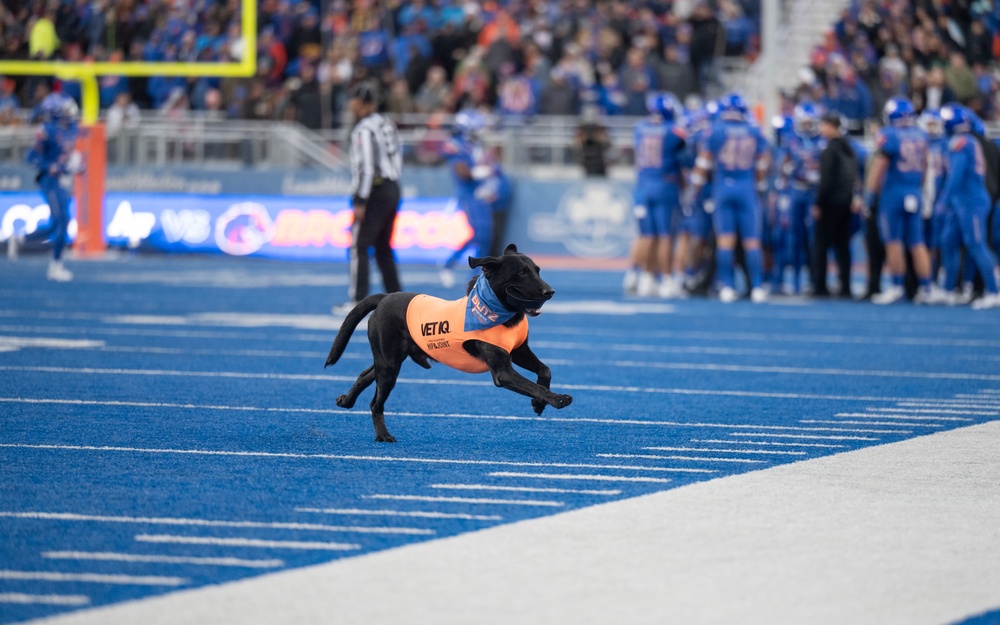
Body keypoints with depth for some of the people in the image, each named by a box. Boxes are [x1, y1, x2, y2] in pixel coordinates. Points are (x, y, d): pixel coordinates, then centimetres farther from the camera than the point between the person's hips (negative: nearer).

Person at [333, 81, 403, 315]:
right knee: (383, 247, 15)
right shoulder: (388, 125, 13)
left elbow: (366, 167, -19)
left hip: (375, 192, -9)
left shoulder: (364, 130, -14)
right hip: (393, 188, 9)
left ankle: (357, 300, -11)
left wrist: (360, 201, -17)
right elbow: (397, 159, 18)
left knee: (359, 247, -6)